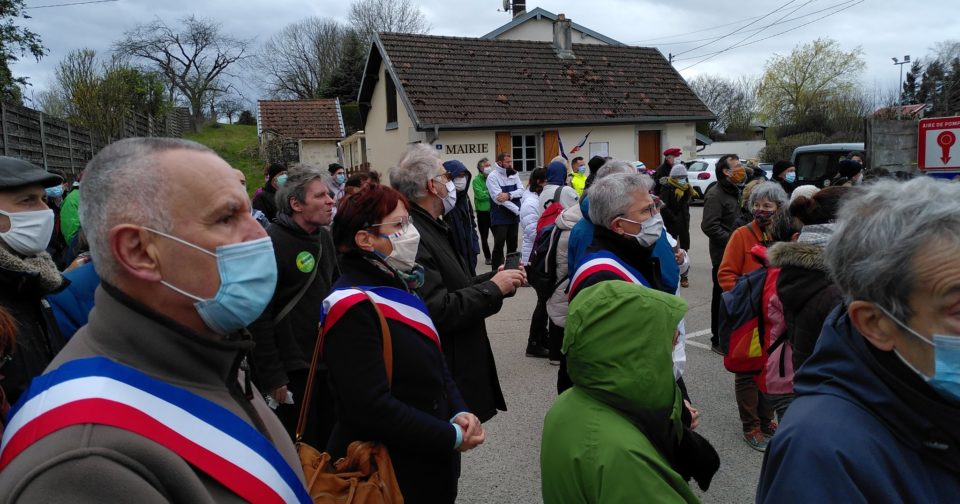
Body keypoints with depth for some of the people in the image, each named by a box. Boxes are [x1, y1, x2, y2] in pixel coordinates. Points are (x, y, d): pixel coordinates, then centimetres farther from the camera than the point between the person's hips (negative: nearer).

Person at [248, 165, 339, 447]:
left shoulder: (324, 236, 7)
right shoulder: (271, 243, -18)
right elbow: (259, 316, -19)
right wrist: (272, 377, -18)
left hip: (327, 362, 7)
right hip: (292, 371, -7)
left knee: (328, 443, 19)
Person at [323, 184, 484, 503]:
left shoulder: (398, 288, 8)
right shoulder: (353, 308, -21)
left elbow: (436, 366, 11)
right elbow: (373, 407, -27)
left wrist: (459, 413, -6)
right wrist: (451, 438, -18)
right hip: (385, 477, -8)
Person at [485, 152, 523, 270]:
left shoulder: (514, 174, 9)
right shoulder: (492, 177, -11)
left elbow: (521, 191, -2)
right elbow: (498, 198, -20)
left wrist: (509, 195, -23)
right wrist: (519, 210, -20)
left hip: (513, 217, 6)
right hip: (499, 219, -6)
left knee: (513, 245, 13)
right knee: (499, 246, -4)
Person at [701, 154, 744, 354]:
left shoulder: (735, 192, 17)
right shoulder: (715, 195, -14)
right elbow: (709, 226, -23)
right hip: (723, 256, -9)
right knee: (722, 298, 0)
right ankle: (718, 340, 10)